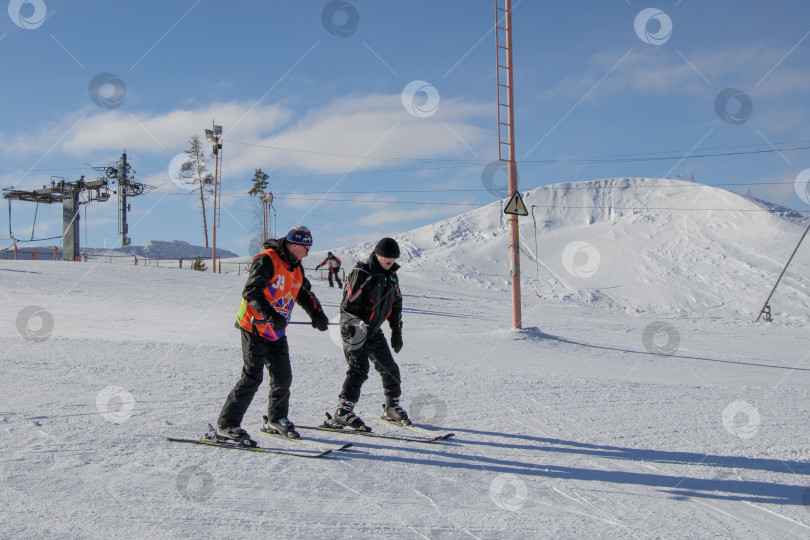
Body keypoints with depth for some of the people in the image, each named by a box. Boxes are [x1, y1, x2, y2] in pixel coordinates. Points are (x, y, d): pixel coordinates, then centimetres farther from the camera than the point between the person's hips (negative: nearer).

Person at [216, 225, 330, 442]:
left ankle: (276, 419, 30)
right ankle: (226, 425, -3)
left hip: (276, 332, 8)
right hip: (255, 328, -8)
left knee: (283, 377, 10)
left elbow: (304, 294, 21)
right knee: (252, 378, -12)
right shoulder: (267, 260, -16)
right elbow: (251, 292, -25)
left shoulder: (295, 267, 12)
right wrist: (270, 315, -37)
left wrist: (317, 315, 3)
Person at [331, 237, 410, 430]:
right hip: (355, 330, -8)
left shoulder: (391, 276, 9)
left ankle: (391, 408, 26)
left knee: (390, 369, 9)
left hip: (374, 331, 8)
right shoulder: (361, 273, -16)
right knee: (359, 369, -20)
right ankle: (343, 412, -20)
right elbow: (348, 304, -18)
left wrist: (397, 331, 15)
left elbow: (396, 304, 19)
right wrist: (351, 331, -22)